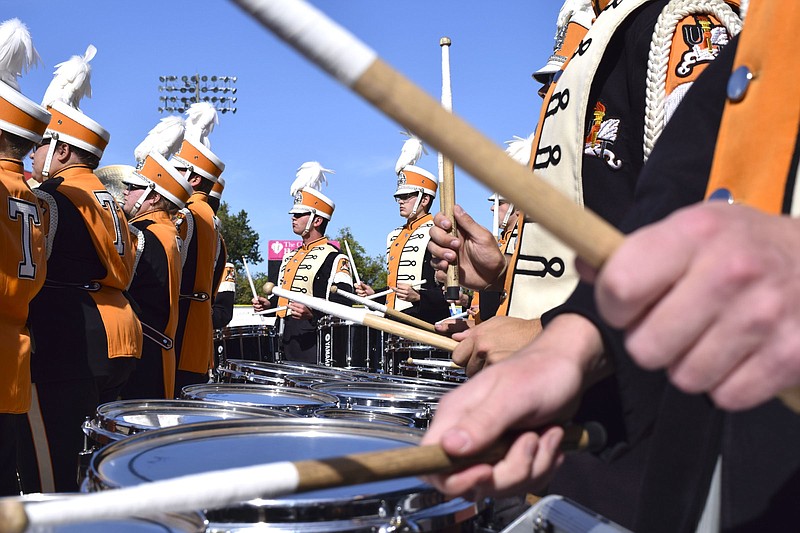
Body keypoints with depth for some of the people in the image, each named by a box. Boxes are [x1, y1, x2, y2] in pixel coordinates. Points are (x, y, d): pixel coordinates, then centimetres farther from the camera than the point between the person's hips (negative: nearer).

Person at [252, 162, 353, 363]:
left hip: (313, 342, -8)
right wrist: (269, 304, 9)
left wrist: (312, 314, -30)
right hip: (287, 340, 8)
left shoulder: (334, 258, -6)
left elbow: (342, 305, -14)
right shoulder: (290, 257, 21)